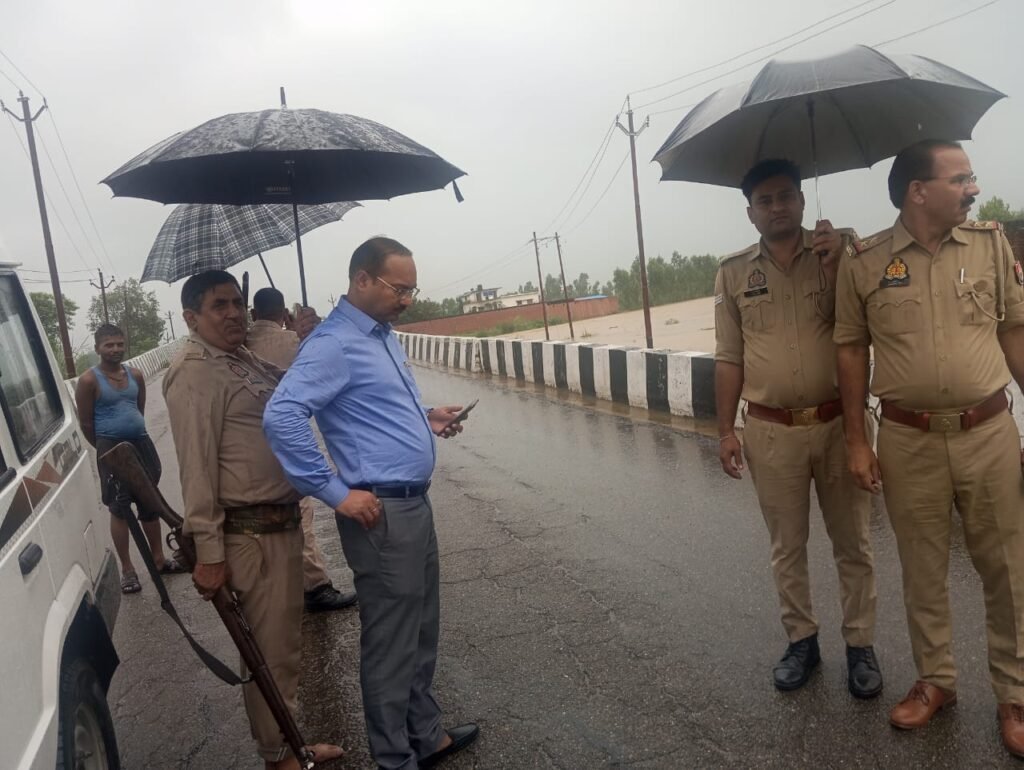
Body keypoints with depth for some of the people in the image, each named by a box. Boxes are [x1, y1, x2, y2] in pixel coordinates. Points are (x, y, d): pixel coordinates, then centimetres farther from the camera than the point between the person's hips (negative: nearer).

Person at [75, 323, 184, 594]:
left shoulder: (135, 375, 6)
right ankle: (127, 569, 10)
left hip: (142, 443, 5)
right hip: (112, 449, -5)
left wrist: (135, 433, 15)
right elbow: (86, 423, -6)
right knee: (119, 508, 1)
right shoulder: (89, 380, -9)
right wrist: (105, 448, 3)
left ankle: (158, 558, 25)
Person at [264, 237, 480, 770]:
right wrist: (336, 493, -24)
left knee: (421, 633, 21)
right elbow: (281, 416, -28)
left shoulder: (384, 334, 13)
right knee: (391, 645, 6)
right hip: (382, 514, -10)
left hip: (415, 504, 10)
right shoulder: (334, 345, -17)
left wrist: (424, 419, 8)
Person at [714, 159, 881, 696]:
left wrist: (838, 265, -16)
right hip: (772, 432, 1)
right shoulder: (733, 272, 2)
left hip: (838, 423, 0)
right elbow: (729, 358, 4)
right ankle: (801, 641, 30)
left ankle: (860, 646, 28)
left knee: (852, 543, 11)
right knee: (787, 546, 13)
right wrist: (725, 430, 2)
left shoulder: (836, 253, 1)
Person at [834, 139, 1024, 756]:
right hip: (908, 441, -1)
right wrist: (857, 439, 0)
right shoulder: (864, 263, -3)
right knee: (923, 570, 12)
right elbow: (852, 350, 2)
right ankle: (936, 681, 31)